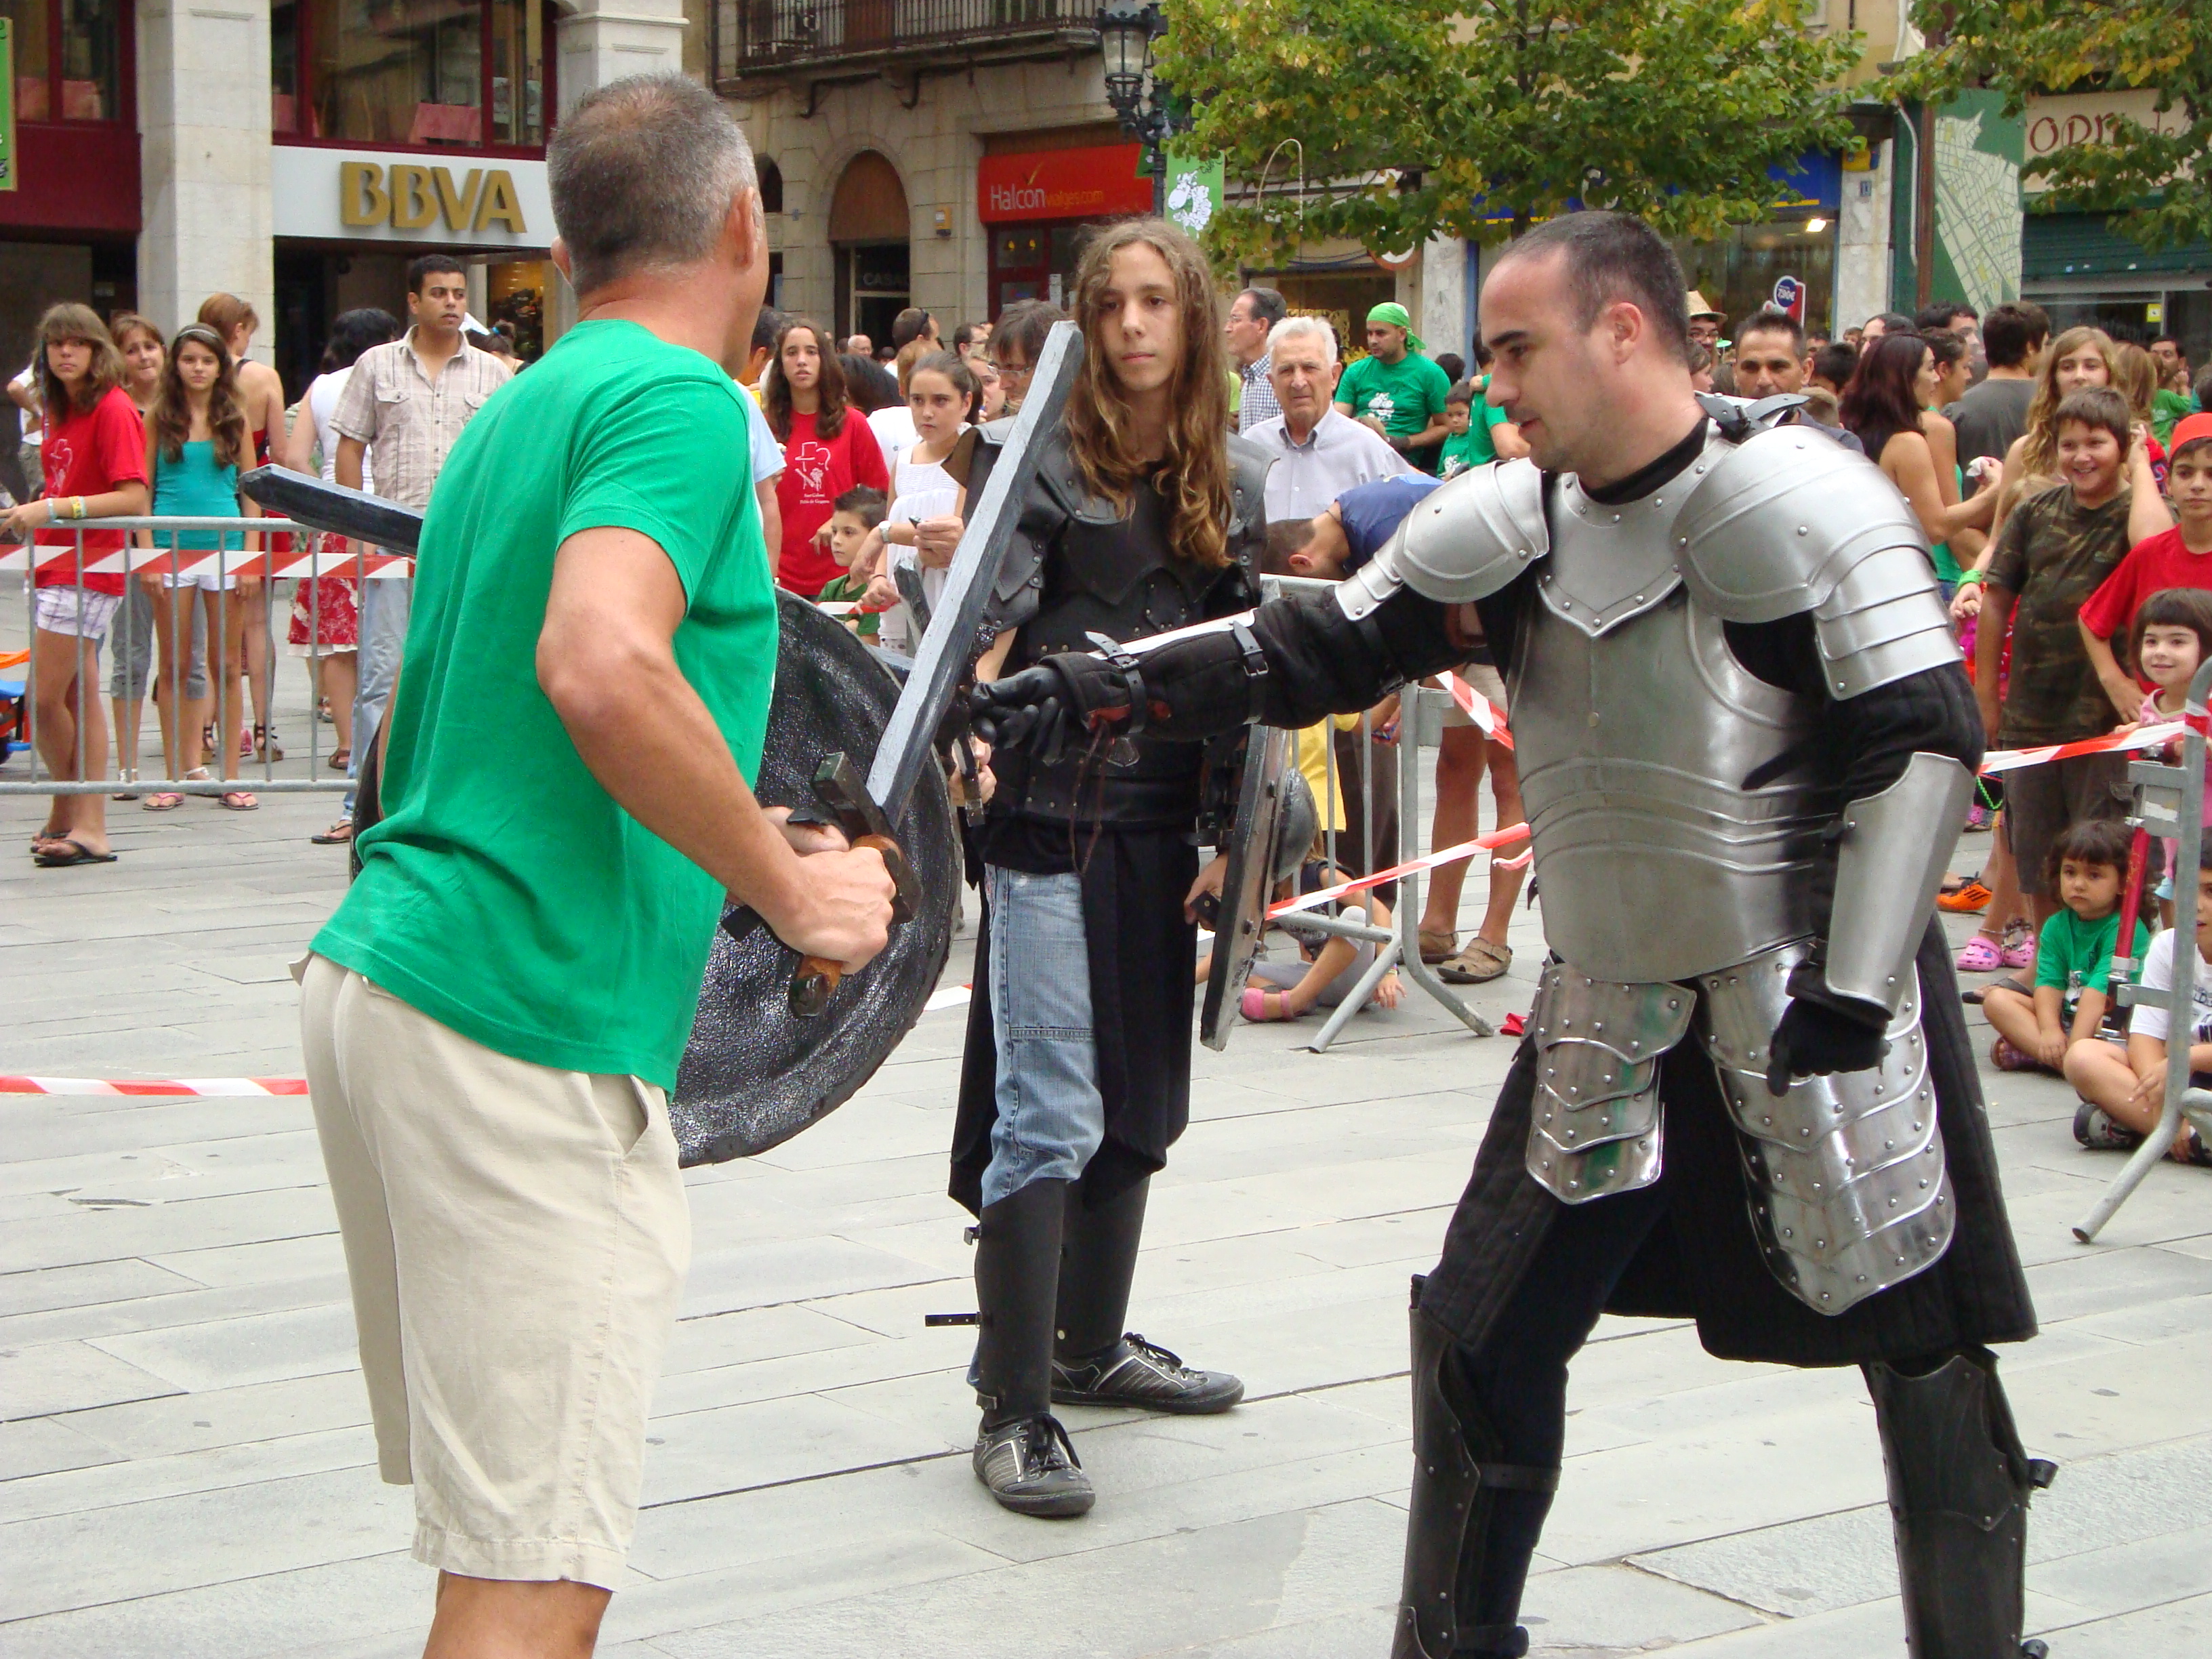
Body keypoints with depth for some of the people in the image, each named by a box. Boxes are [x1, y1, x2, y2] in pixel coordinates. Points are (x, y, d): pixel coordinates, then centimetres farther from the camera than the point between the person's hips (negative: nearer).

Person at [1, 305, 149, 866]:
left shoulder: (113, 409, -12)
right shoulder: (59, 411, 14)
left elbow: (133, 498, -19)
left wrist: (54, 509, -22)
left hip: (87, 568, -9)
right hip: (55, 565, 9)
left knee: (45, 699, -7)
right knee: (79, 696, 8)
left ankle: (69, 812, 8)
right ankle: (88, 825, 10)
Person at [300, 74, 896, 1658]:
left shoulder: (515, 410, 19)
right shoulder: (680, 399, -8)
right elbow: (602, 665, -26)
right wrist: (795, 888, -14)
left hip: (380, 972, 10)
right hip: (530, 1018, -9)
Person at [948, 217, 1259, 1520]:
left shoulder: (1235, 484, 11)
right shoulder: (1039, 461, -4)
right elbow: (991, 631, -11)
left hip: (1162, 823, 6)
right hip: (1050, 817, -6)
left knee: (1141, 1103, 14)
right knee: (1048, 1111, -8)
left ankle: (1093, 1344, 31)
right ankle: (1013, 1406, -3)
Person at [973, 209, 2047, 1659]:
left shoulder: (1797, 505, -15)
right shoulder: (1515, 522, 4)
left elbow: (1924, 746, -17)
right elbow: (1314, 652, 5)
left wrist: (1848, 994, -20)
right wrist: (1092, 692, -5)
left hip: (1807, 986, -6)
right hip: (1612, 1006, 6)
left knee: (1918, 1341, 2)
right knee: (1491, 1333, 8)